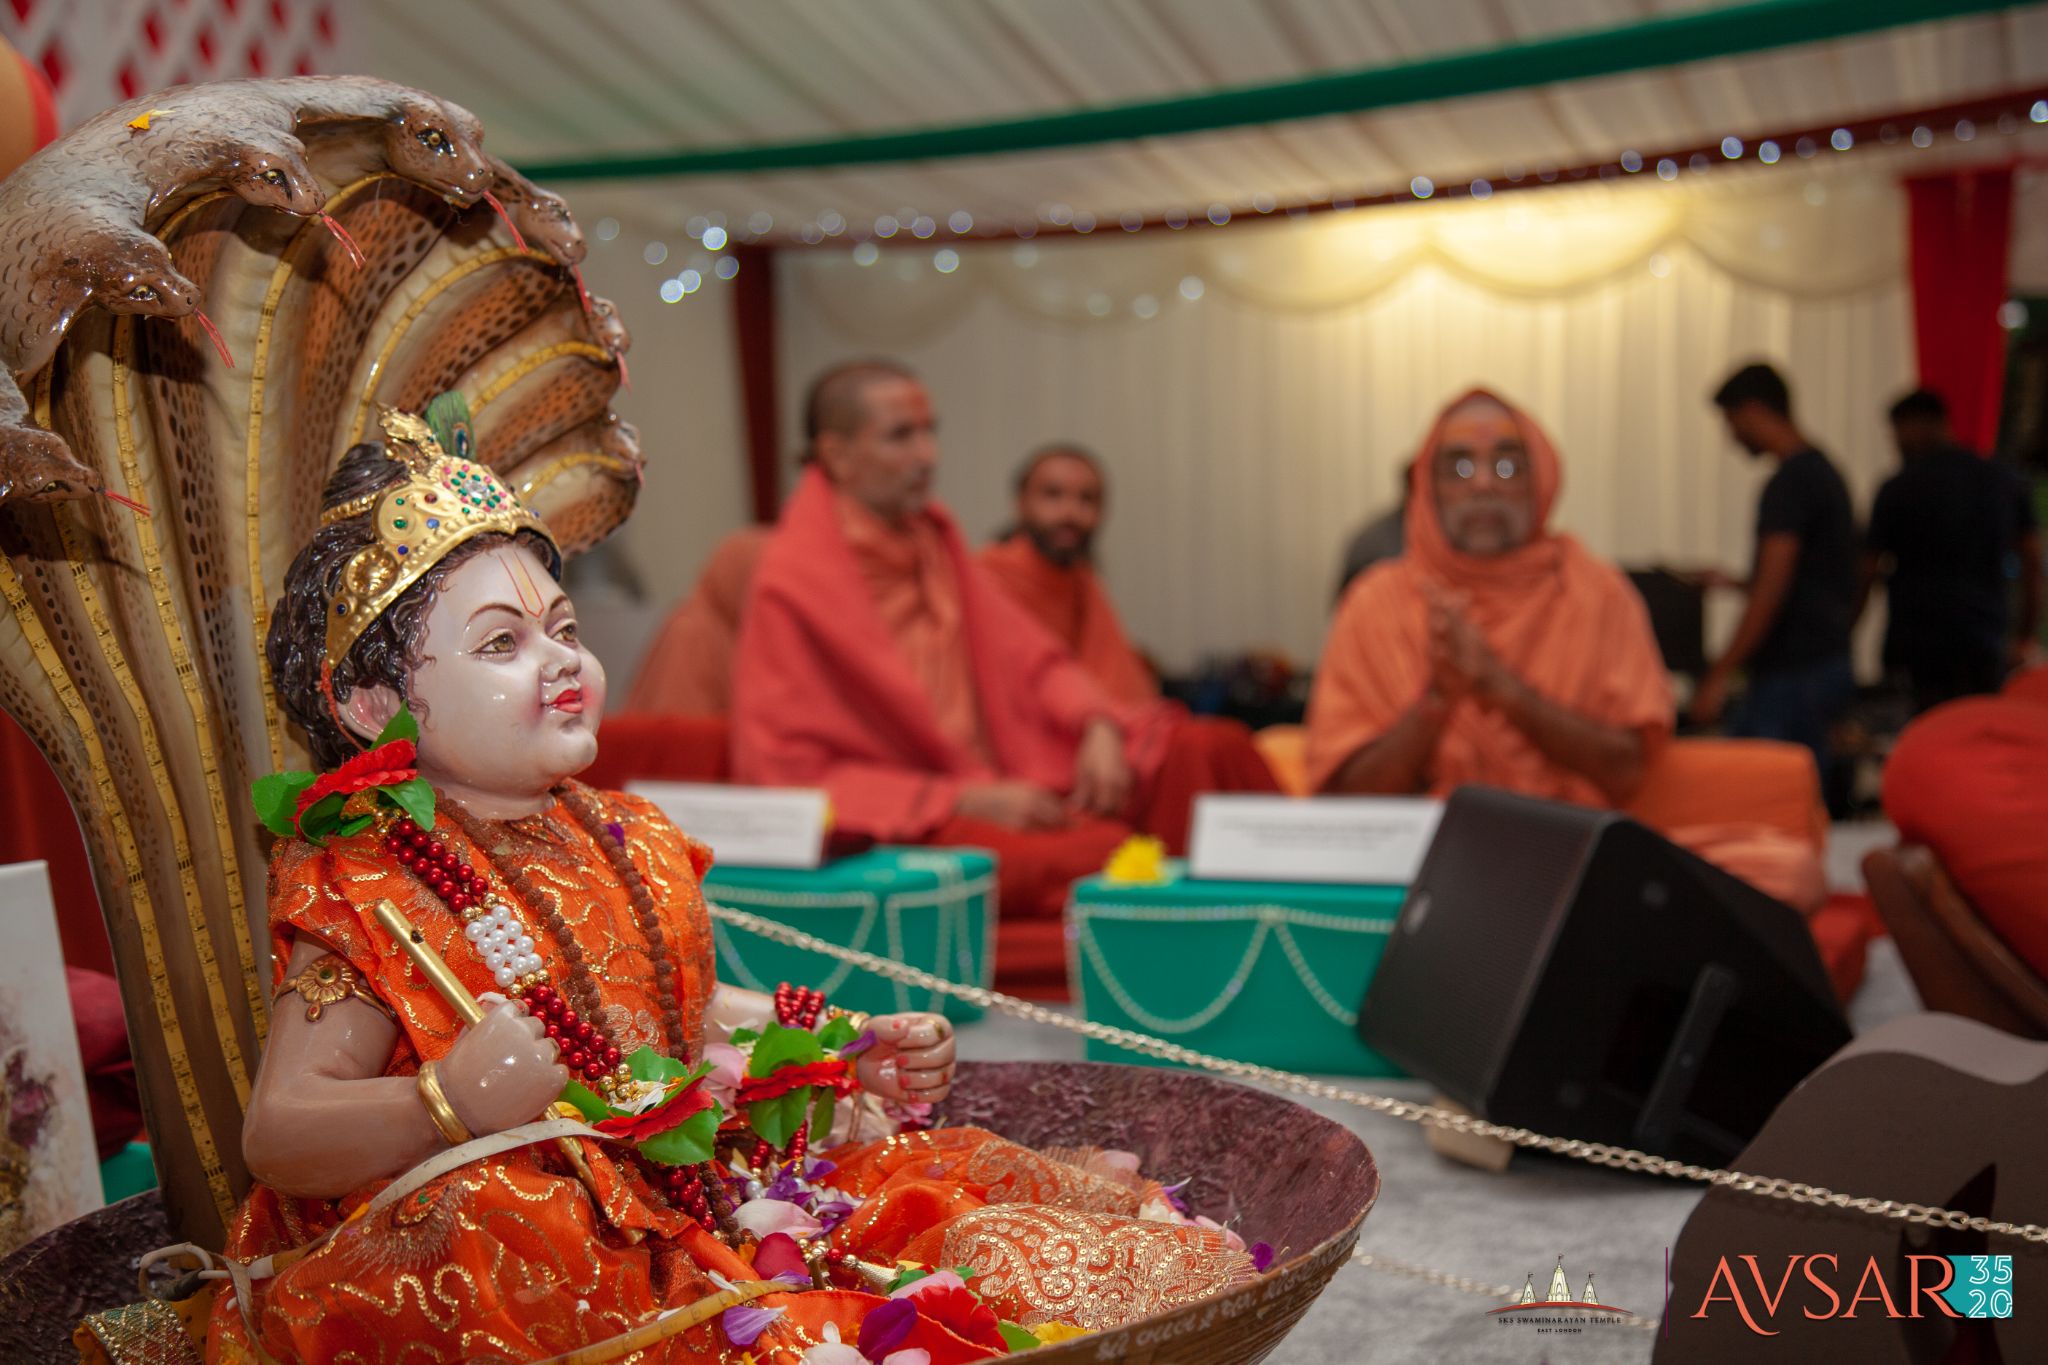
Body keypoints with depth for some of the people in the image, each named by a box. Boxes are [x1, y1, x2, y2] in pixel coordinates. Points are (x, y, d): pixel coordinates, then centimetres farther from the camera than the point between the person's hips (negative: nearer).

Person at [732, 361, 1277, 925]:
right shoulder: (791, 581, -9)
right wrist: (967, 801, -17)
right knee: (1105, 852, -34)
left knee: (1210, 748, -14)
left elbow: (1027, 657, 17)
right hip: (909, 830, -7)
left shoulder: (933, 535, 10)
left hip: (1003, 784, 7)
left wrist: (1098, 726, -6)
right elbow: (789, 774, -11)